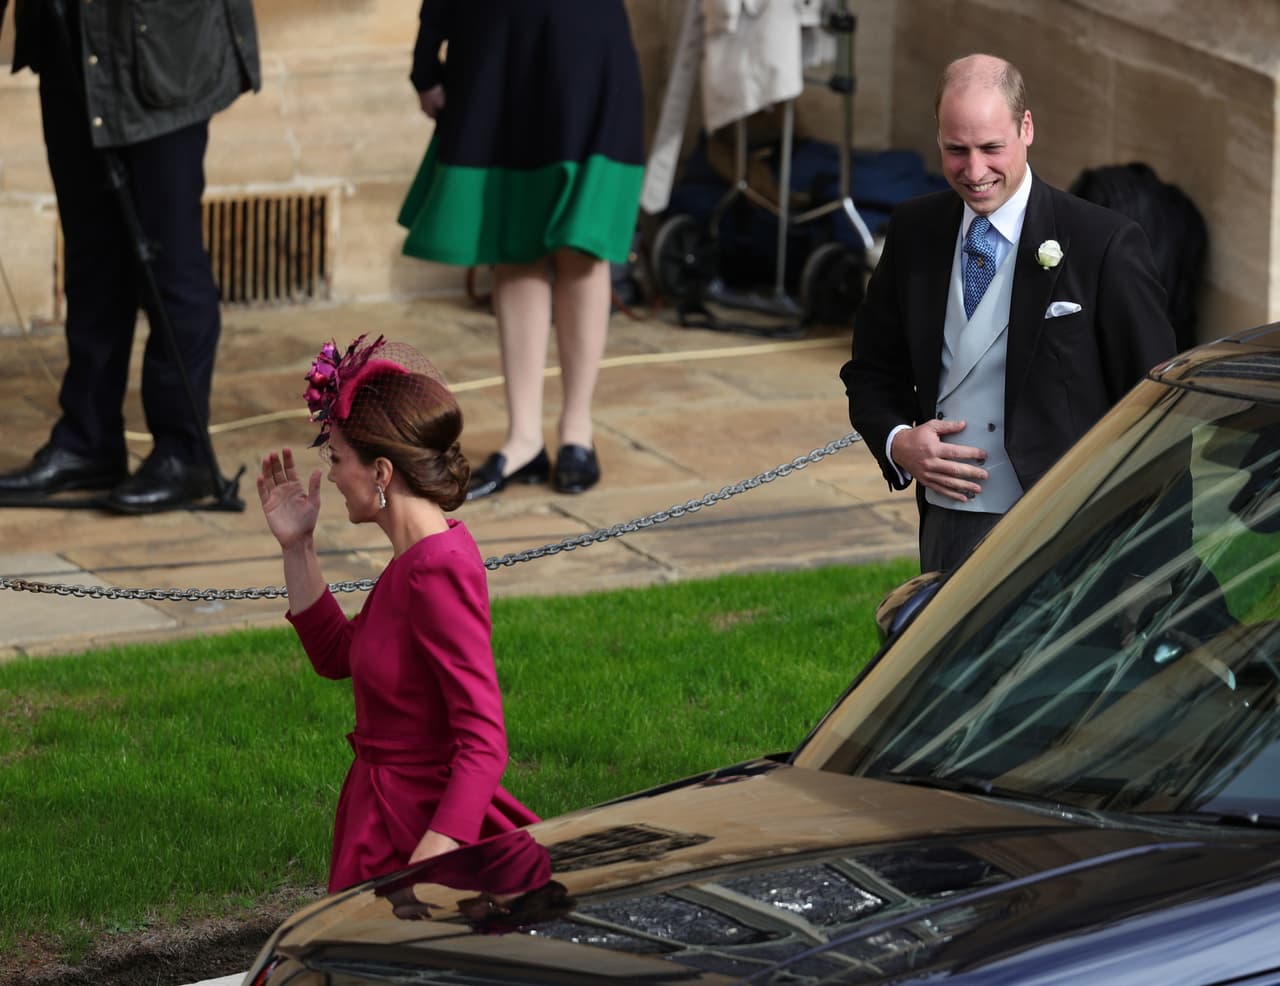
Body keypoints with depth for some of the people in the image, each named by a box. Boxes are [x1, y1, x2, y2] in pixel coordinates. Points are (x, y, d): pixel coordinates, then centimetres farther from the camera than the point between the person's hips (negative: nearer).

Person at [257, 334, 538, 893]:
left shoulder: (437, 573, -21)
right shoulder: (423, 554, 8)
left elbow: (484, 741, -25)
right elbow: (335, 656, 24)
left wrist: (434, 857, -33)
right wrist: (296, 547, 15)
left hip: (416, 831, -10)